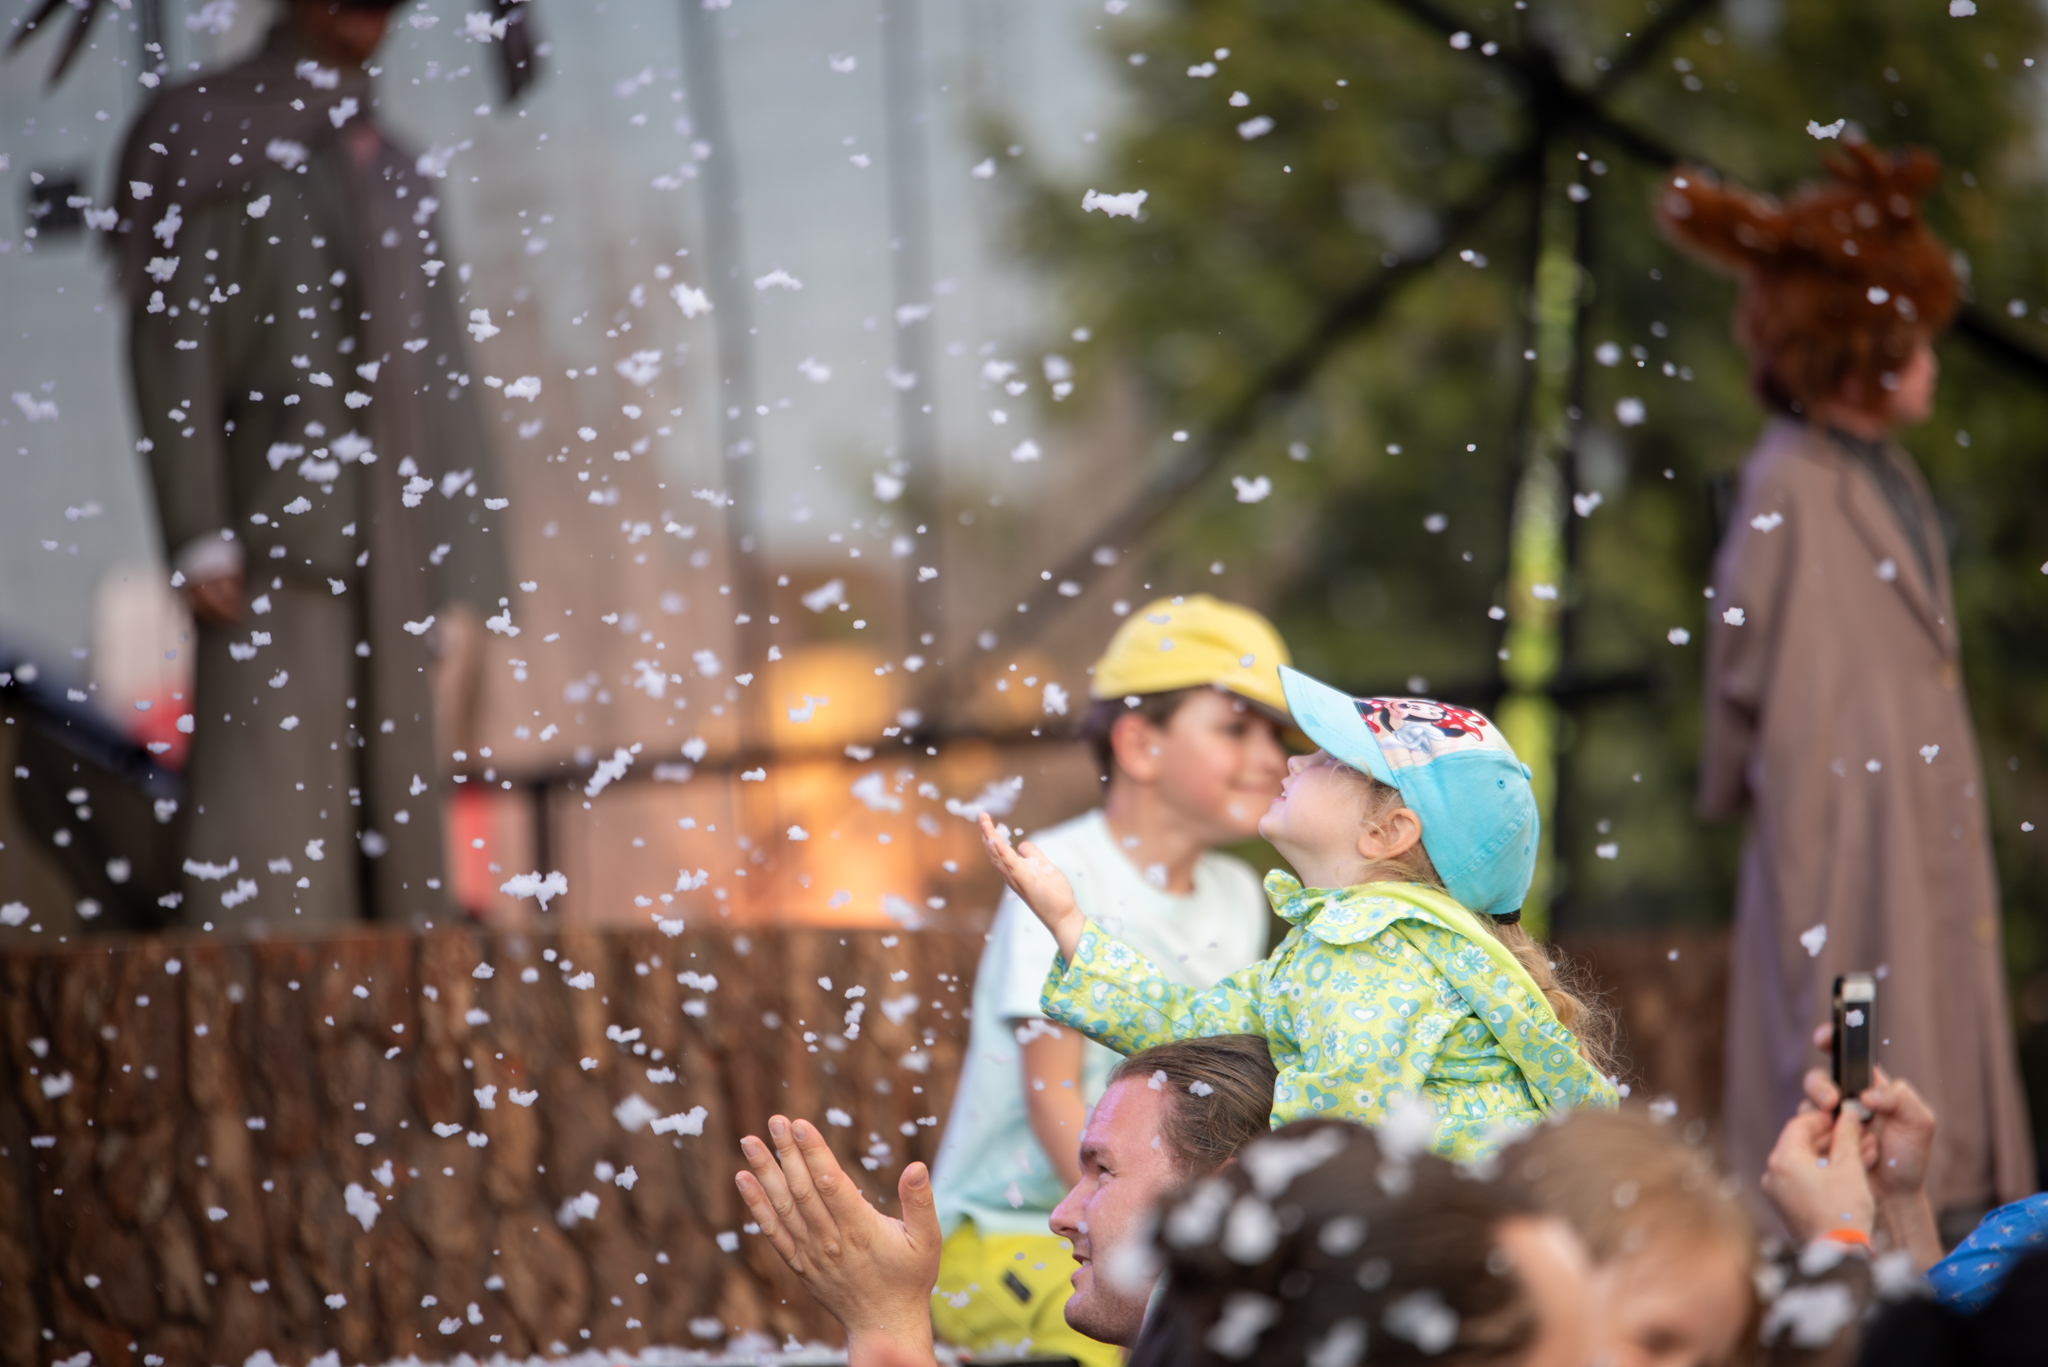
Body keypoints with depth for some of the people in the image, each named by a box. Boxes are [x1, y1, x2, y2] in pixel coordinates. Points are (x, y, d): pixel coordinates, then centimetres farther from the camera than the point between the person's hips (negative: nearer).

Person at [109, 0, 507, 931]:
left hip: (387, 553, 6)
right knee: (264, 785, -15)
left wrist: (462, 573, 11)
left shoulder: (398, 182, 22)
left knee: (384, 807, 1)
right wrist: (197, 533, -14)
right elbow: (170, 340, -5)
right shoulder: (211, 134, 3)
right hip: (272, 537, -6)